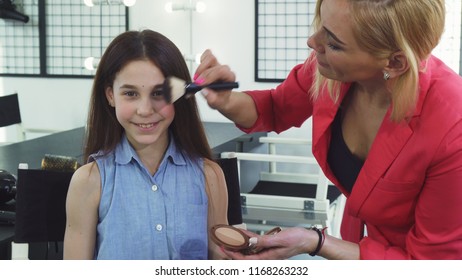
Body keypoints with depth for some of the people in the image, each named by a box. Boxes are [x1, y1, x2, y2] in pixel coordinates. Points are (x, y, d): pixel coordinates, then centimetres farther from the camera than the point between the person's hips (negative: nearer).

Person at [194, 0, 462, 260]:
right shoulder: (330, 66, -22)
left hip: (407, 254, -4)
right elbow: (275, 111, 0)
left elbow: (426, 265, -23)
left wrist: (314, 243, -31)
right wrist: (226, 101, -20)